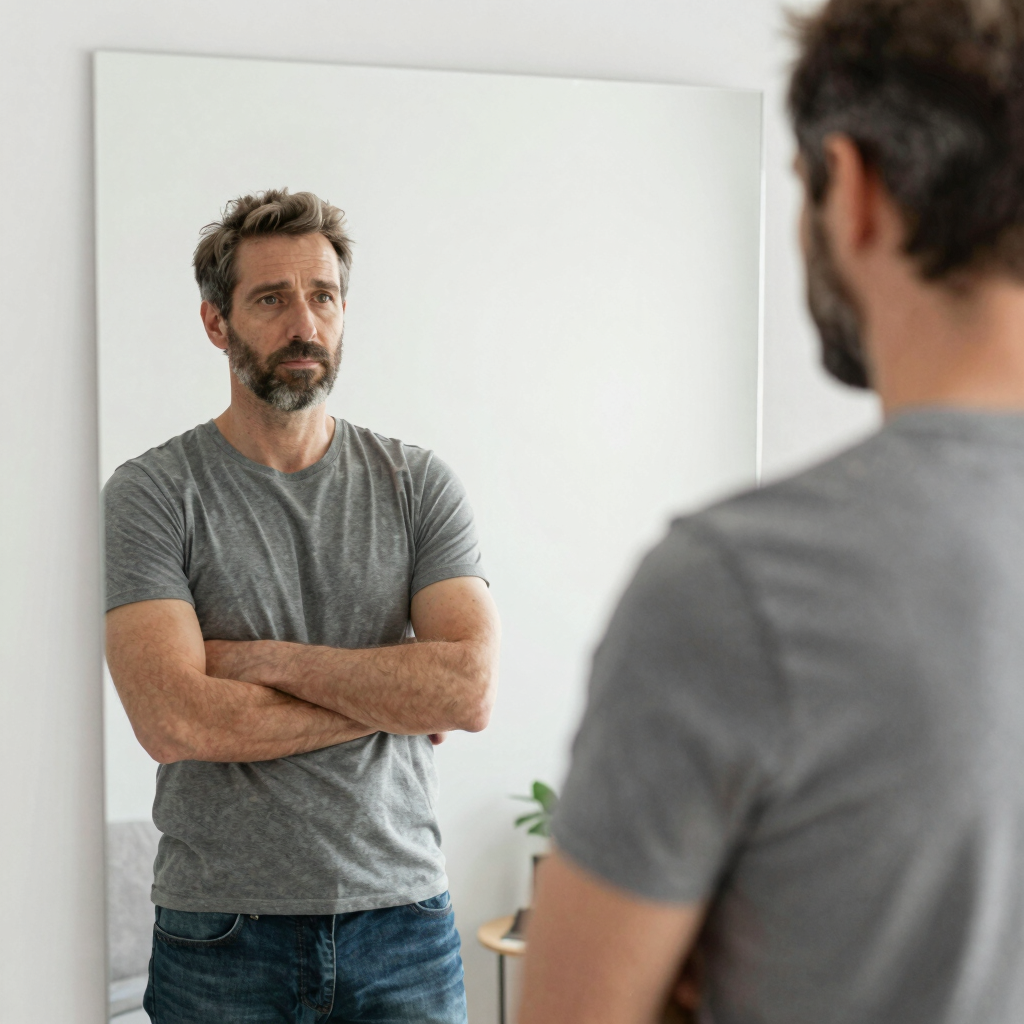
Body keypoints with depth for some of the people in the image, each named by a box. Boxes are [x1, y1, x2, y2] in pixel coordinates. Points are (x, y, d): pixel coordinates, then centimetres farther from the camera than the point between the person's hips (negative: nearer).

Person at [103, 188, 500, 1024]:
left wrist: (264, 659, -13)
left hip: (404, 924, 2)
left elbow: (469, 688, -9)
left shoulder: (419, 485, 3)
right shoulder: (151, 494, -5)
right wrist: (388, 699, -9)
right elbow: (174, 720, -17)